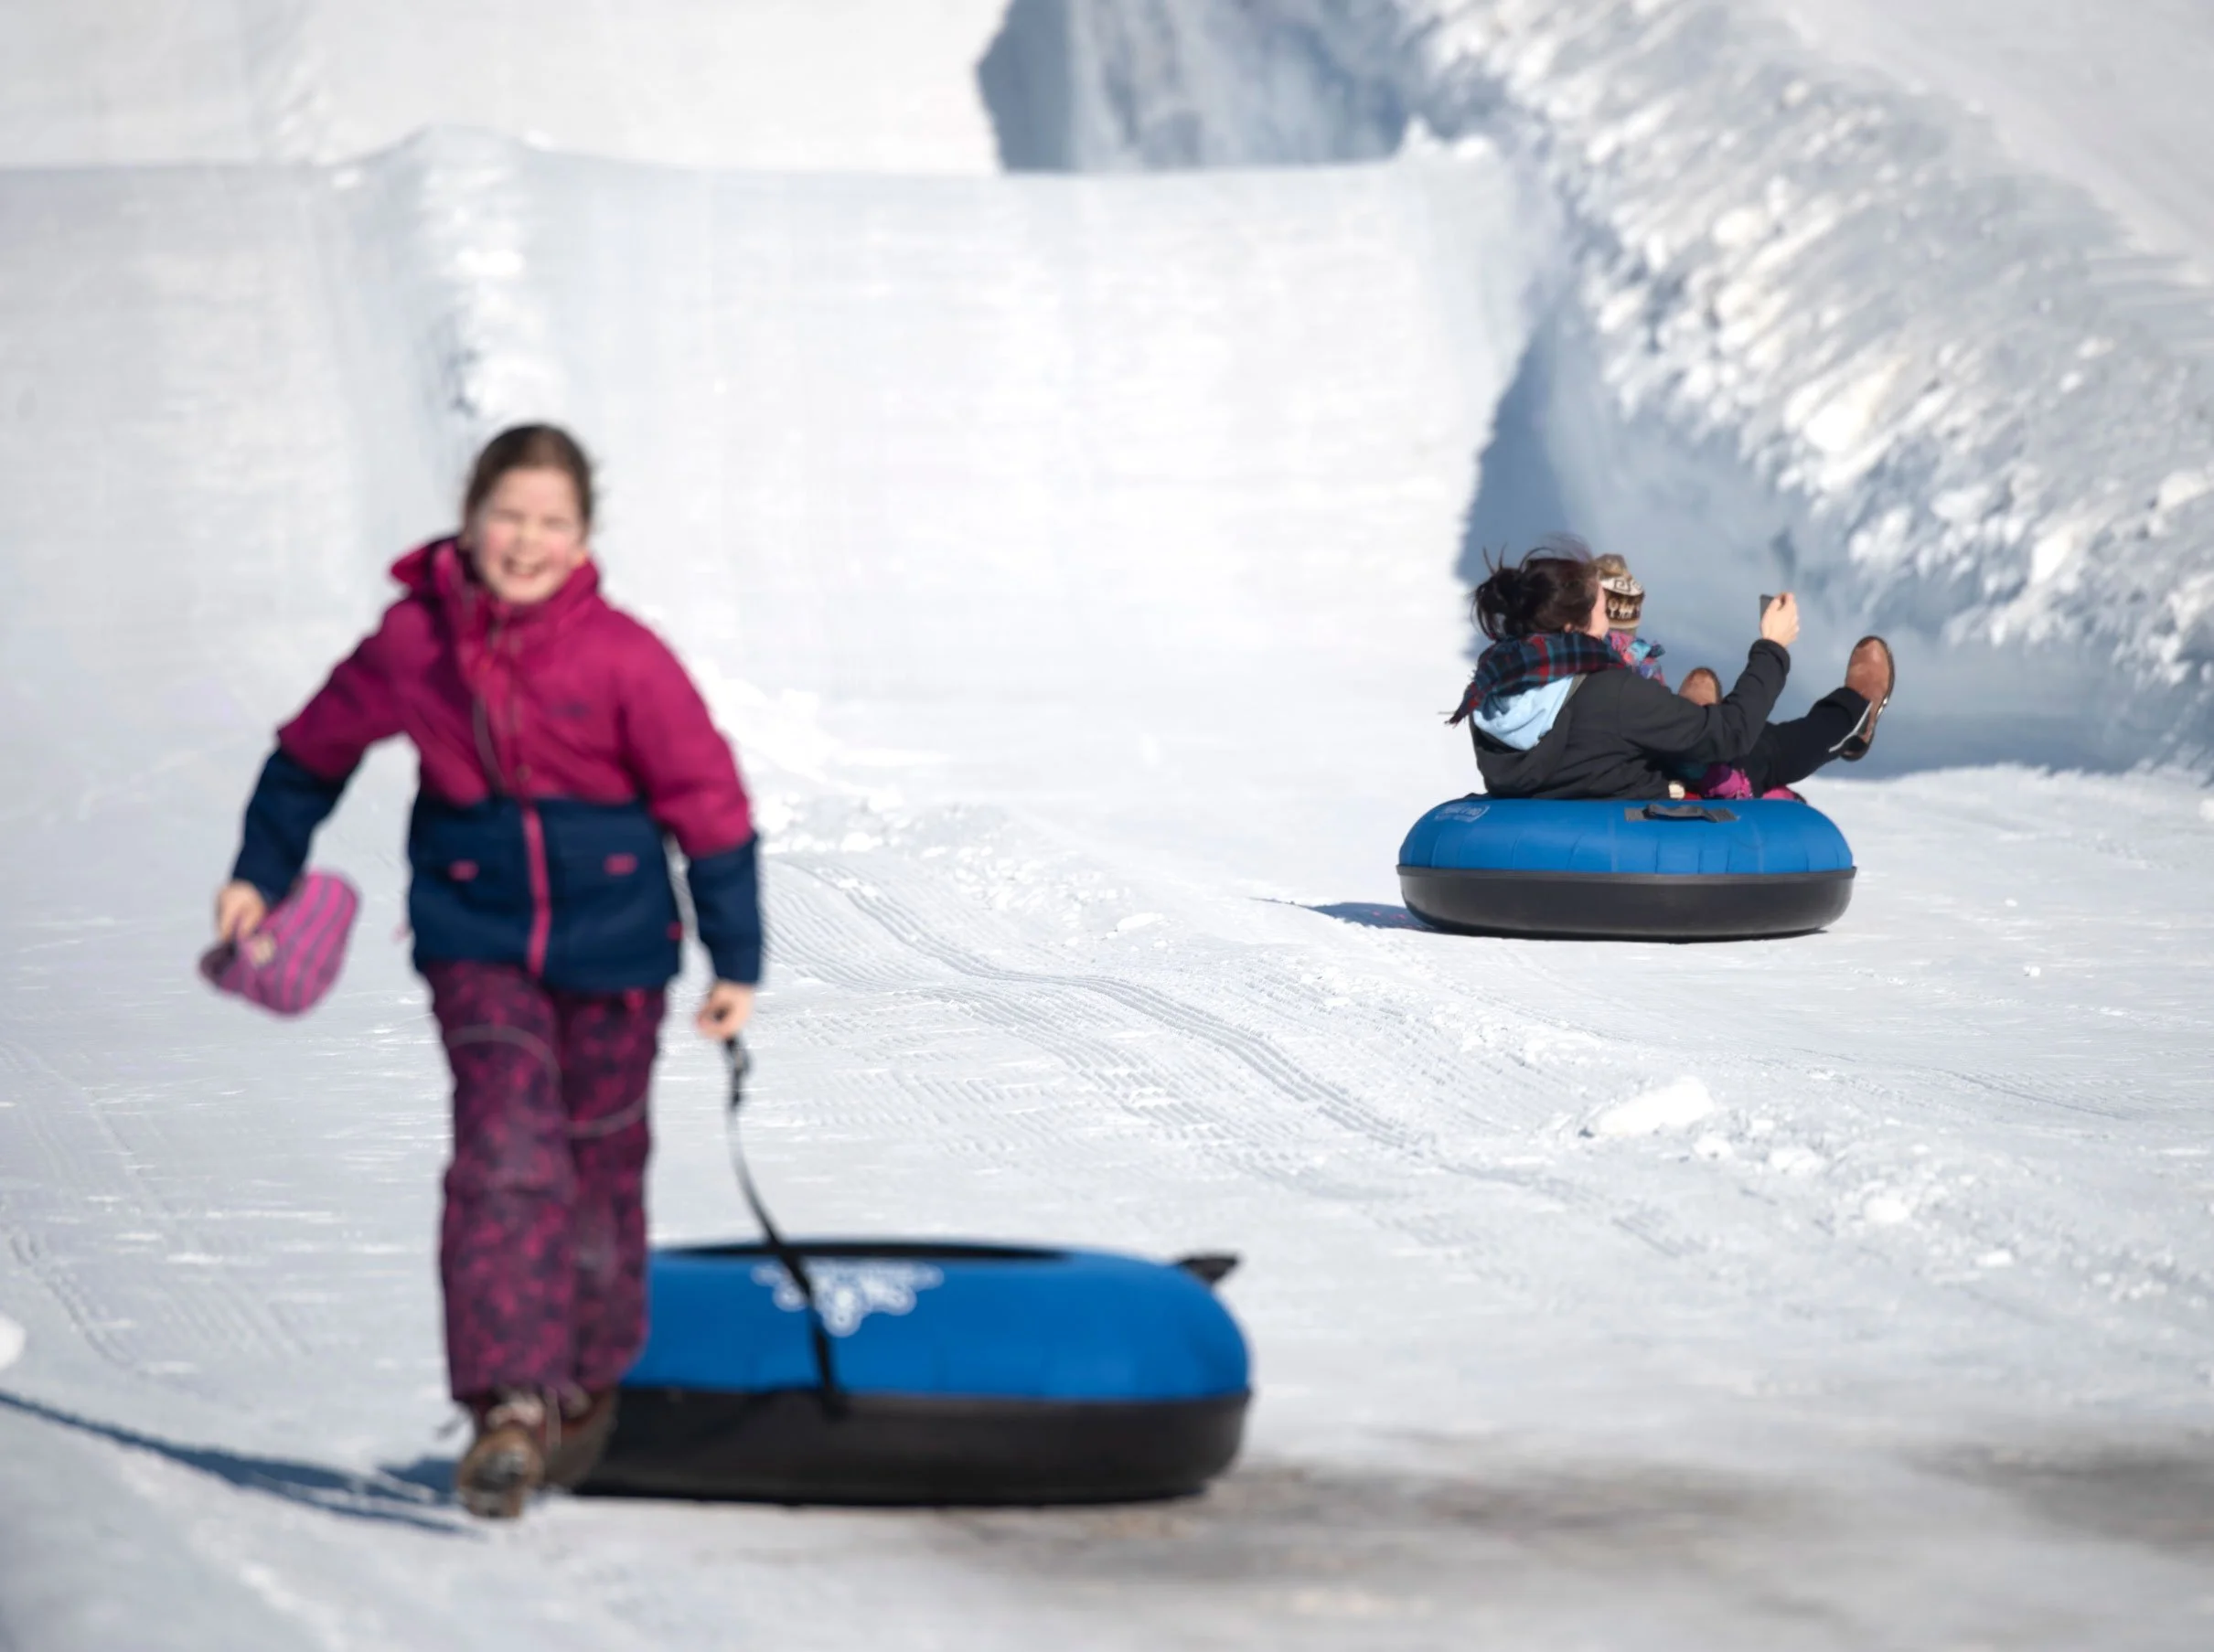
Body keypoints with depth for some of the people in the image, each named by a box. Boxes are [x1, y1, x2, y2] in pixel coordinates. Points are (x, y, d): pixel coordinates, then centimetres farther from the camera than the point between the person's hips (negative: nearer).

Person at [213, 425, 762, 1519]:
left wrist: (736, 962, -3)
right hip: (478, 937, 0)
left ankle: (588, 1381, 34)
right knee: (504, 1153, -16)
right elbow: (316, 750, 11)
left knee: (599, 1164, 10)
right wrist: (261, 873, 14)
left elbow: (708, 803, -6)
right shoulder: (412, 642, -7)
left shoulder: (623, 658, -13)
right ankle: (510, 1406, -18)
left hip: (611, 941, 0)